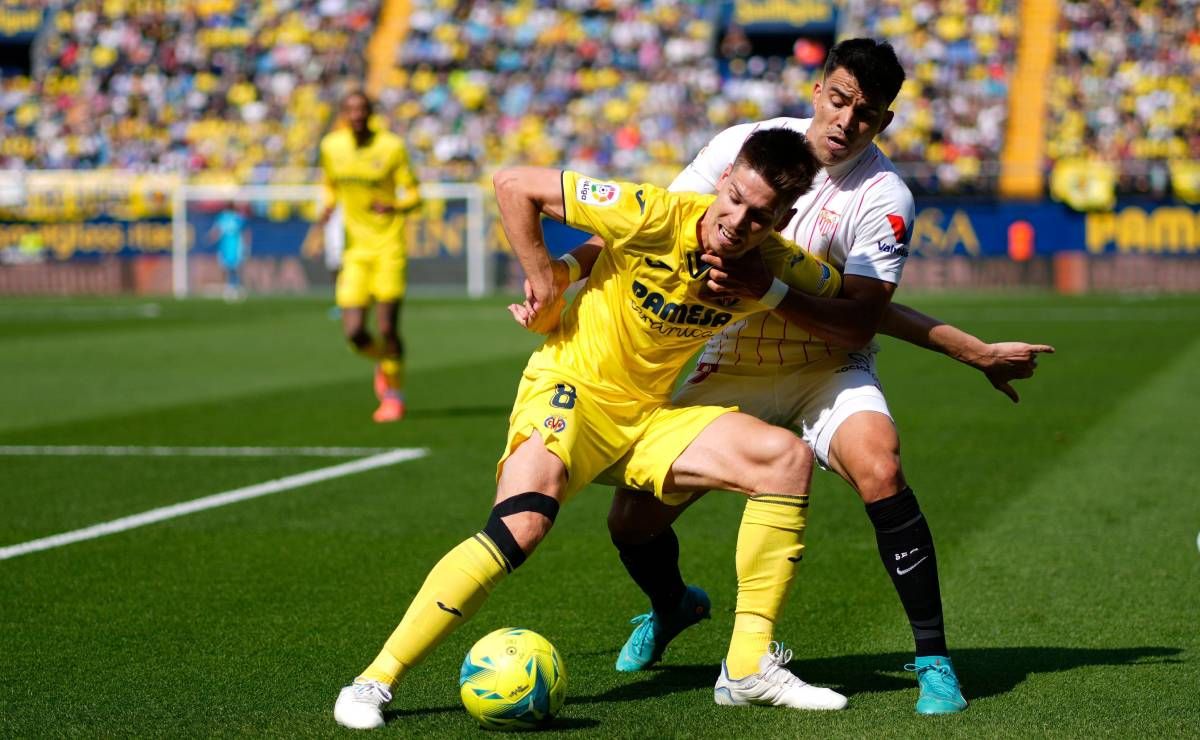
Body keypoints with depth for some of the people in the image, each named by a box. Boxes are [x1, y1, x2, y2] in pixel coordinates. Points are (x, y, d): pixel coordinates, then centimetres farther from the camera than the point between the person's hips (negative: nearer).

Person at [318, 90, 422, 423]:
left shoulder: (391, 146, -7)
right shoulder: (331, 146, 4)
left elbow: (414, 195, -3)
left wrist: (396, 207, -25)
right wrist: (328, 207, 0)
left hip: (388, 245, -3)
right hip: (355, 249, 3)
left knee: (387, 328, -9)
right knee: (353, 332, -7)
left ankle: (394, 395, 15)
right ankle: (383, 362, 28)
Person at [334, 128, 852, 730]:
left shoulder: (778, 269, -9)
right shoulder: (656, 216, -24)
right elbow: (514, 185, -18)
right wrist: (542, 277, -12)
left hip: (650, 416, 5)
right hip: (569, 387, -5)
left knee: (787, 456, -13)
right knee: (522, 524, -30)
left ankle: (749, 669, -8)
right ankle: (374, 681, -20)